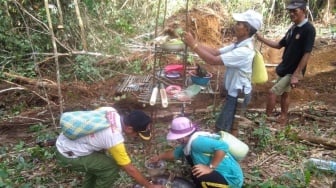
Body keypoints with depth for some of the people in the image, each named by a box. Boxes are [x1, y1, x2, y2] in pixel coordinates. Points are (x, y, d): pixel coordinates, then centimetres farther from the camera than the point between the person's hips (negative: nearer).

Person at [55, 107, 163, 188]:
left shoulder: (110, 111, -8)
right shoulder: (115, 139, -27)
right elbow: (130, 170, -16)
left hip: (63, 142, 9)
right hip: (68, 155, -9)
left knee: (99, 159, 24)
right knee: (112, 167, -9)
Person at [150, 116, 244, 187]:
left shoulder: (197, 141, -27)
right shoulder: (188, 142, 3)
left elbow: (223, 146, -36)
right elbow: (176, 153, 21)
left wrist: (210, 168, -30)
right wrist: (159, 157, 27)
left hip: (231, 178, -10)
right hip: (219, 173, 10)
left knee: (197, 176, -30)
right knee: (189, 155, 11)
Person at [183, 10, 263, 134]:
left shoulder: (244, 51, -30)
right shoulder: (238, 45, 2)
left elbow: (213, 60, -31)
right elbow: (216, 52, 1)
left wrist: (193, 45, -25)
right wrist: (194, 42, -10)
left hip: (238, 95, -9)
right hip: (235, 92, 10)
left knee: (222, 129, 1)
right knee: (231, 125, 24)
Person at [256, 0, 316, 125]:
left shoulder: (308, 29, -18)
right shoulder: (293, 28, 7)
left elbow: (307, 54, -21)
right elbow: (279, 45, 15)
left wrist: (296, 75, -22)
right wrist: (261, 39, 3)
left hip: (293, 72, -8)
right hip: (285, 69, 8)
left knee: (273, 92, -10)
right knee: (284, 93, 18)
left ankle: (267, 118, 6)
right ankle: (283, 118, 33)